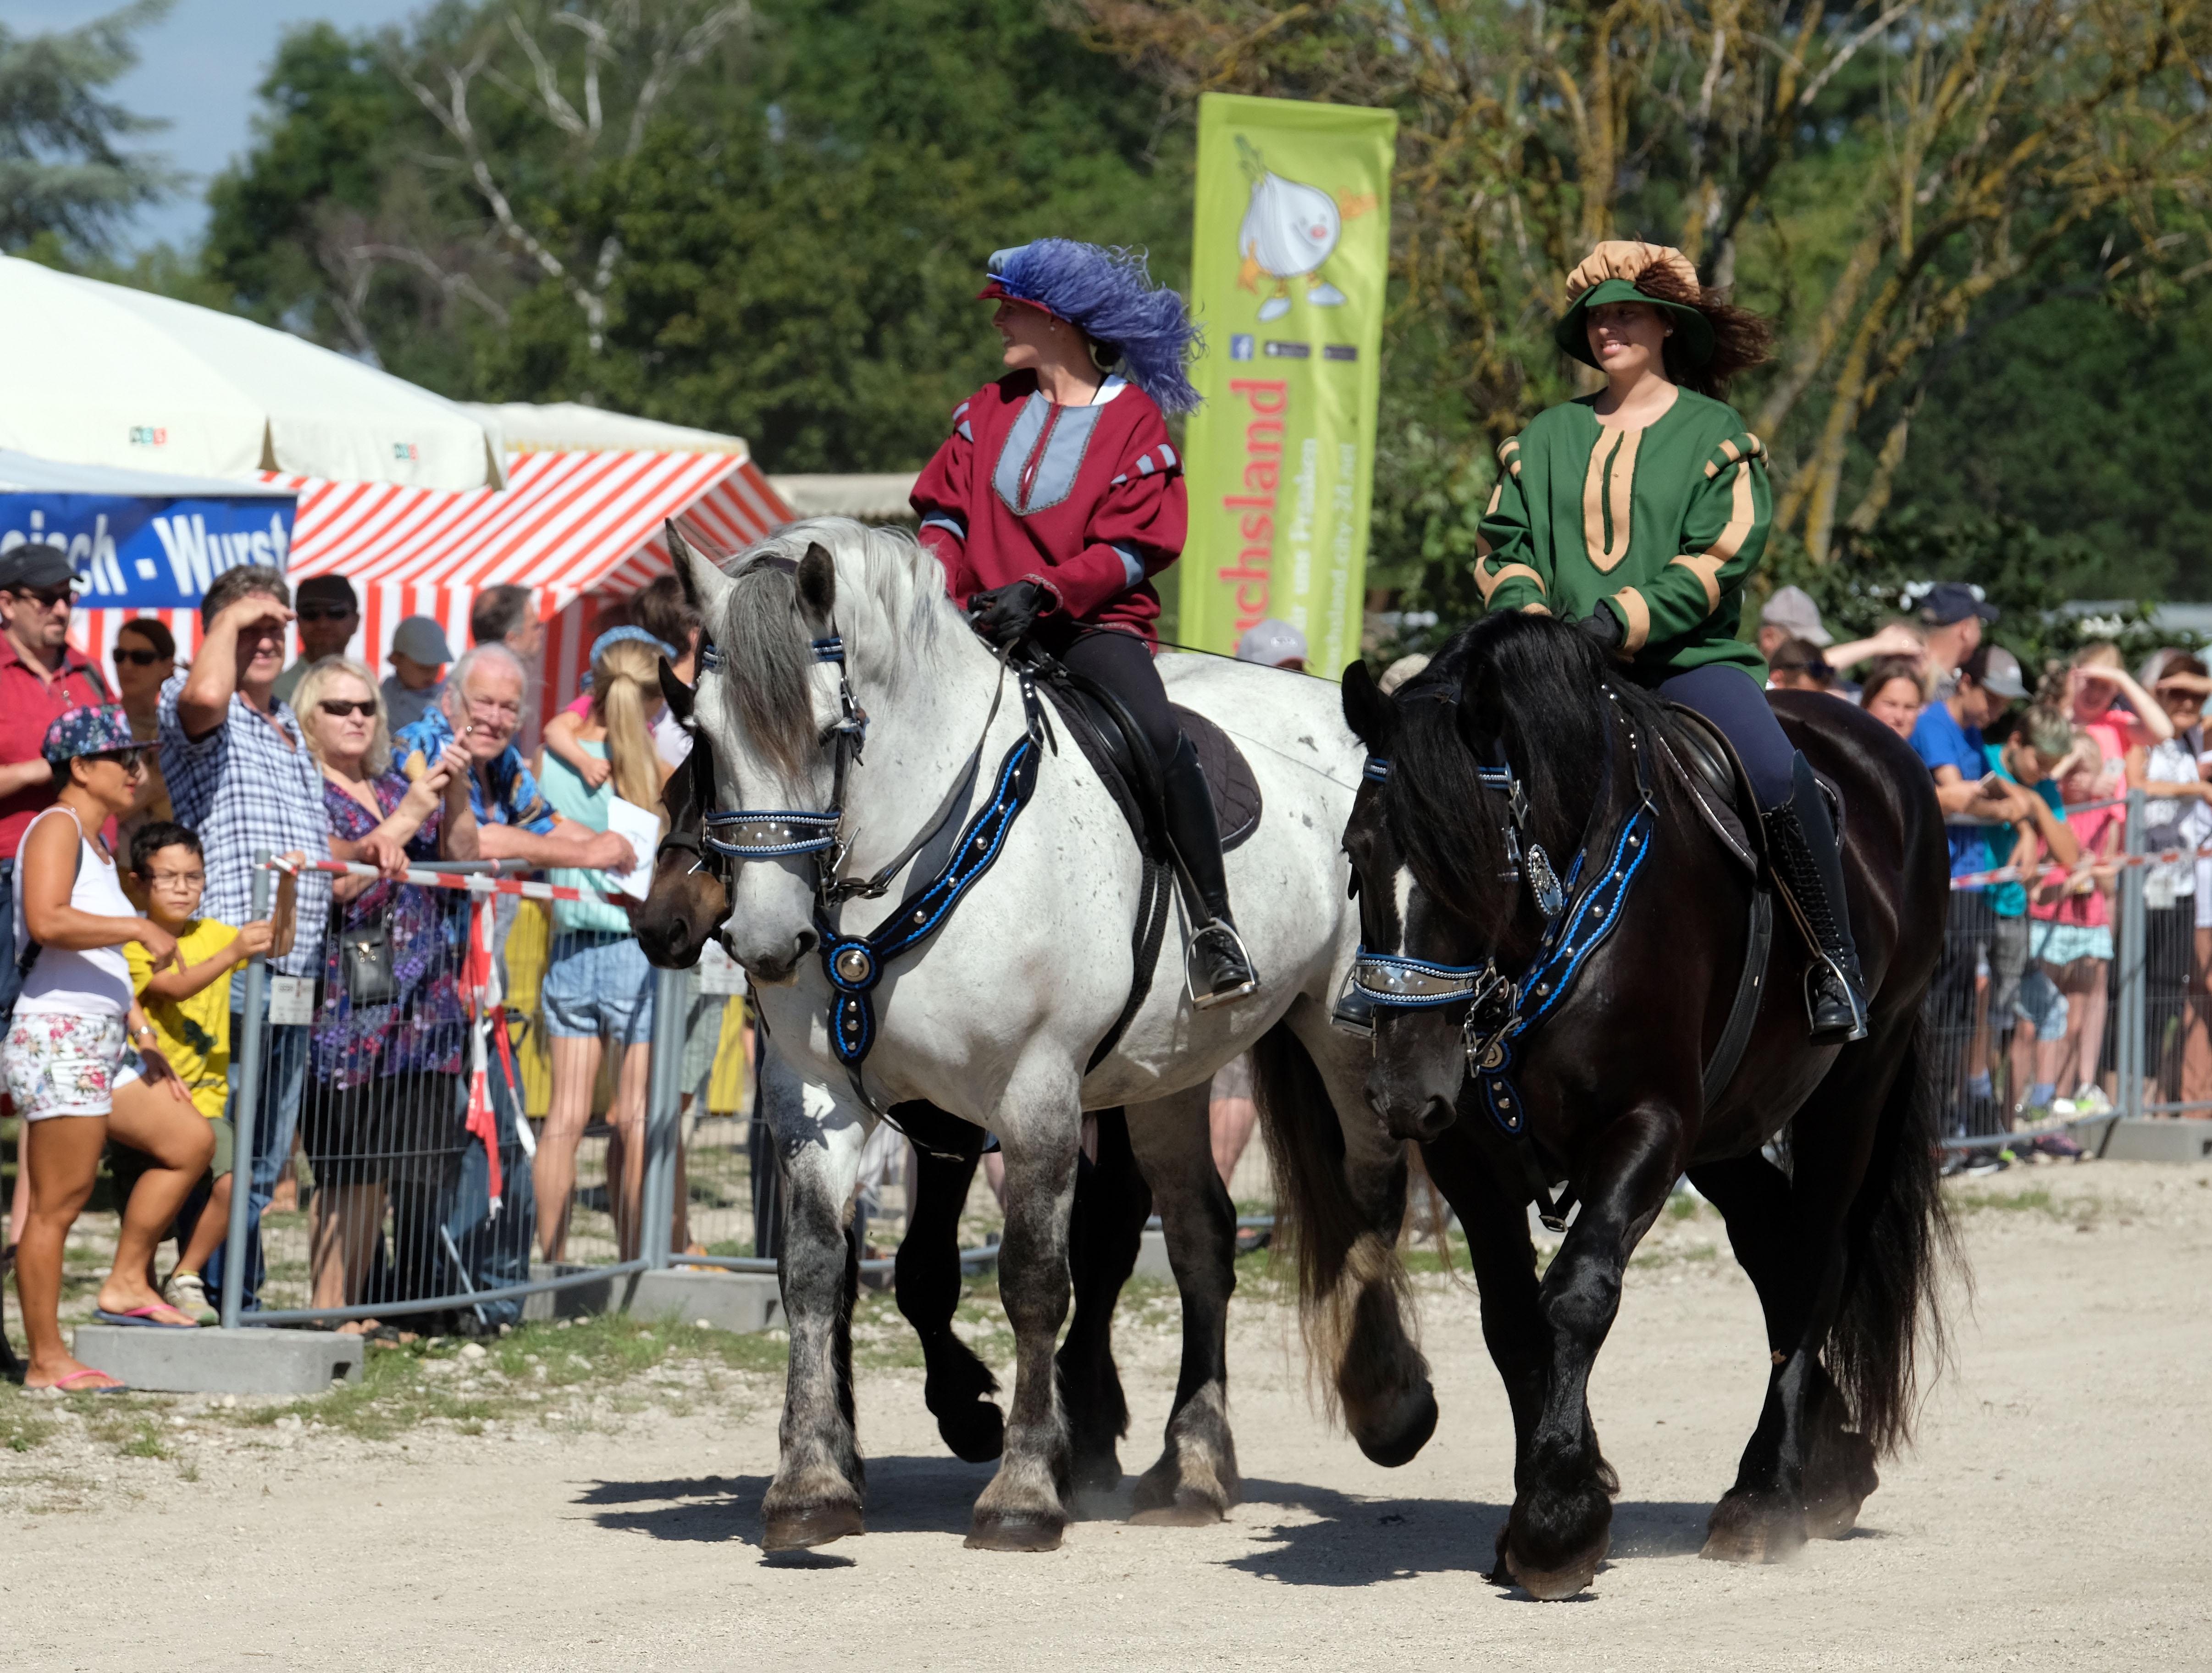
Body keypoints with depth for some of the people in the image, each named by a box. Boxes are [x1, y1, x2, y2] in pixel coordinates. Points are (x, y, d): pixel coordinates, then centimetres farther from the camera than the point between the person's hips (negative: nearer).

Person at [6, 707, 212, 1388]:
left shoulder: (97, 843, 22)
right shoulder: (57, 828, -9)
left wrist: (145, 1039, 20)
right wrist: (142, 928, -19)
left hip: (101, 1044, 10)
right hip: (58, 1036, -10)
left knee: (190, 1141, 15)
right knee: (59, 1201, -9)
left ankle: (126, 1284, 19)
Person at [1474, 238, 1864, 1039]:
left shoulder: (1714, 434, 5)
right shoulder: (1546, 438, 17)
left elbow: (1719, 560, -6)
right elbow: (1500, 546, 14)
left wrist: (1618, 622, -18)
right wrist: (1530, 614, -9)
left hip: (1688, 655, -4)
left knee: (1777, 775, -29)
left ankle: (1835, 962, -15)